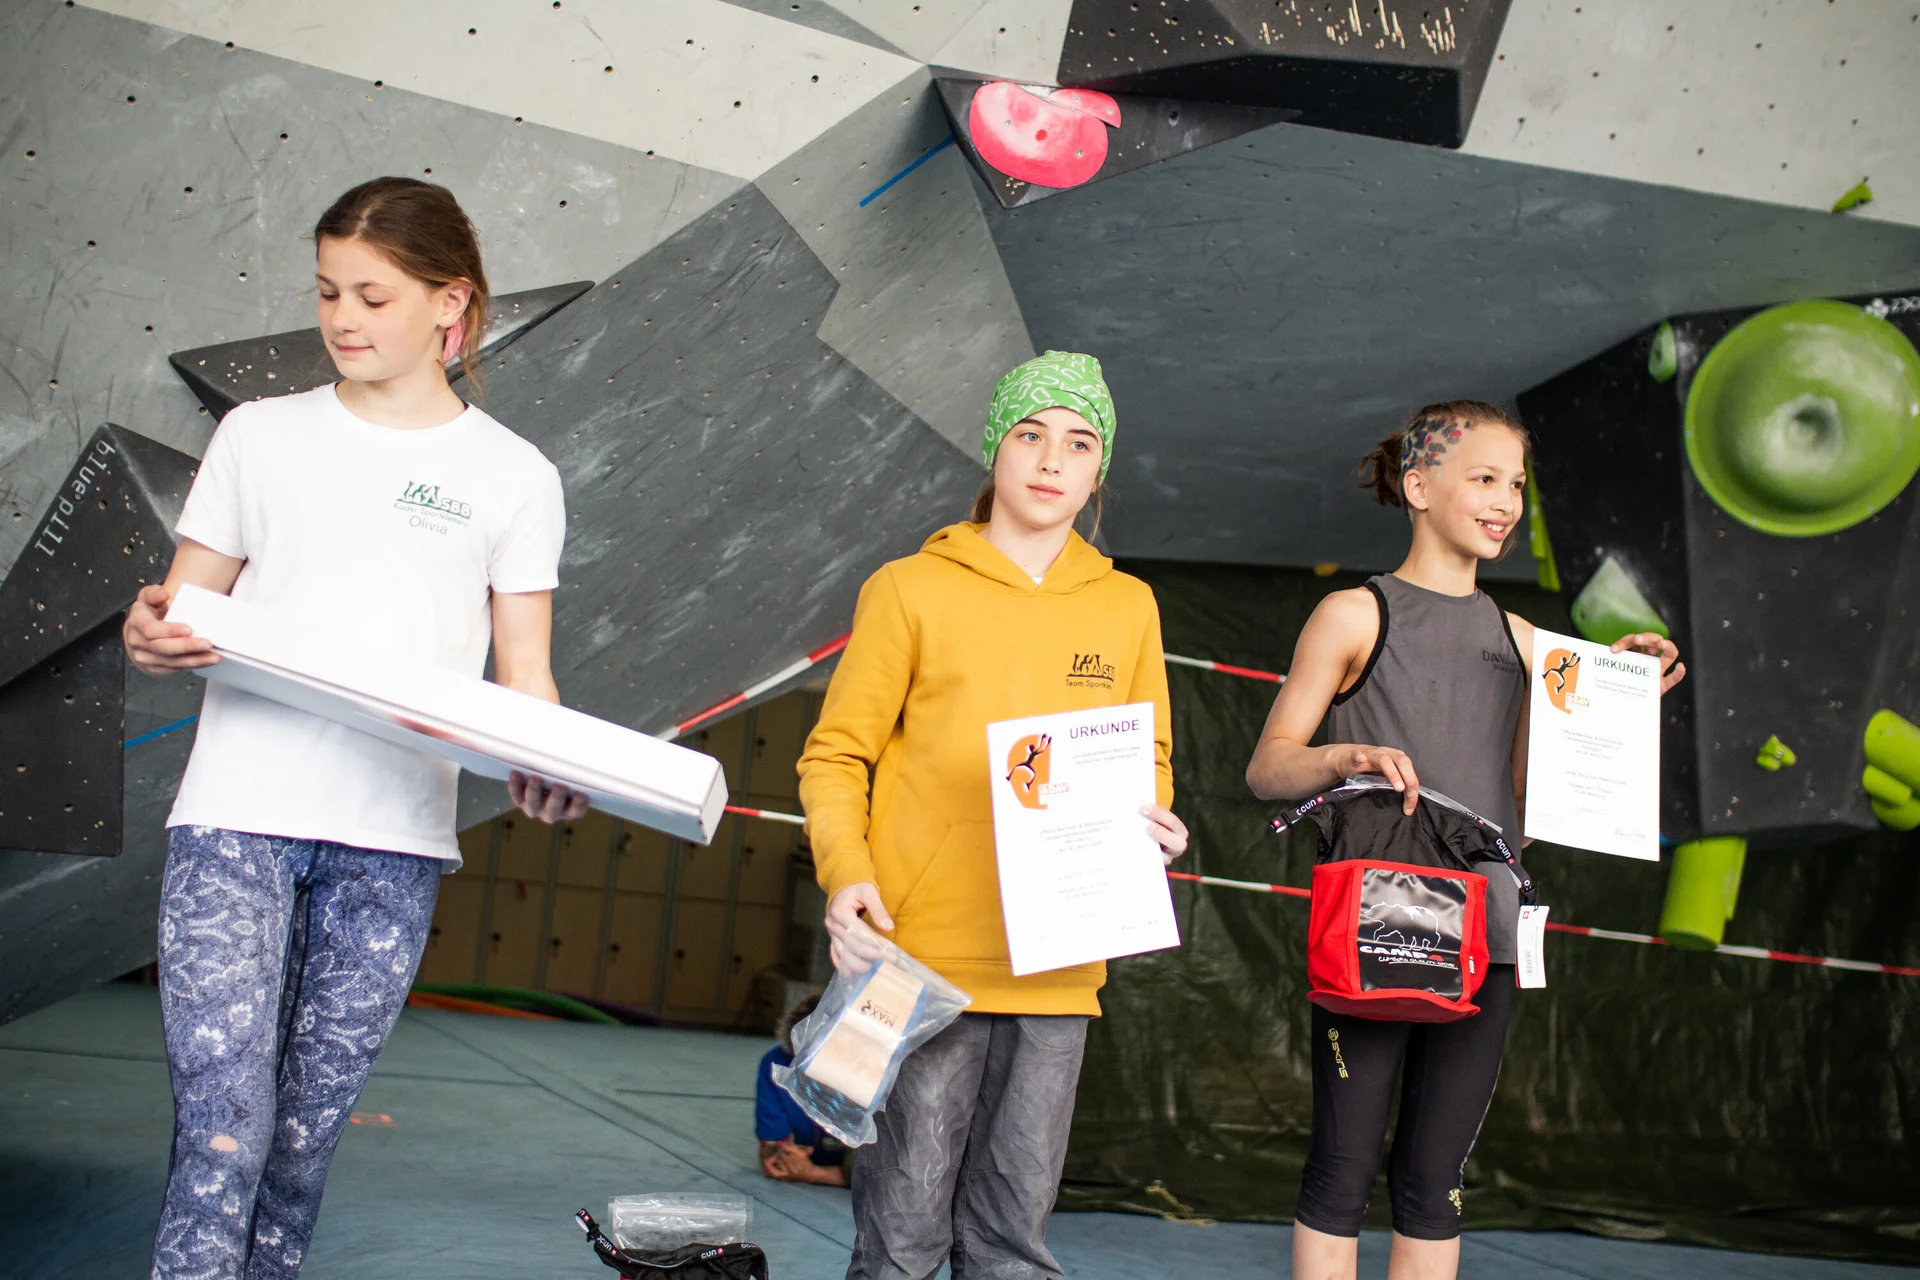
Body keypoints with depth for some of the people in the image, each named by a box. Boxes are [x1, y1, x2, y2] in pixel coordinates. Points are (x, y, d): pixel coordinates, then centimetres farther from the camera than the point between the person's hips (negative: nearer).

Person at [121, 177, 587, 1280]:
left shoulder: (514, 476, 8)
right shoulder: (261, 436, 11)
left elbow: (524, 675, 6)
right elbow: (185, 614, 13)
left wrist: (542, 768, -16)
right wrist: (152, 637, -11)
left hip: (393, 839, 0)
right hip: (238, 816, 0)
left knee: (306, 1137, 6)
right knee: (223, 1136, -9)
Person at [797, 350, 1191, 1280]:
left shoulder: (1127, 607, 12)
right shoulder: (911, 590, 2)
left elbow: (1146, 765, 21)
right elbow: (836, 758, 2)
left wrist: (1149, 825, -2)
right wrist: (845, 873, -15)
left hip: (1056, 965, 3)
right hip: (923, 955, -3)